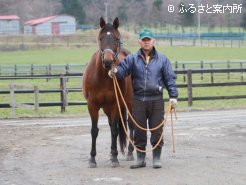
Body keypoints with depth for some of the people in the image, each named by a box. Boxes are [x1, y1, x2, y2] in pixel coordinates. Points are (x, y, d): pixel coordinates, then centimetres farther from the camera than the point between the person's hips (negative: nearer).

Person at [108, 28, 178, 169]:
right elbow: (123, 70, -7)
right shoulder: (132, 59, 5)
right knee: (139, 131, 6)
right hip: (138, 100, 1)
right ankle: (141, 158, 17)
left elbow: (170, 78, 4)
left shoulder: (162, 59, 4)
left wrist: (173, 96, -4)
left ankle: (157, 158, 15)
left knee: (157, 130, 3)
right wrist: (115, 71, -30)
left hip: (156, 100, -1)